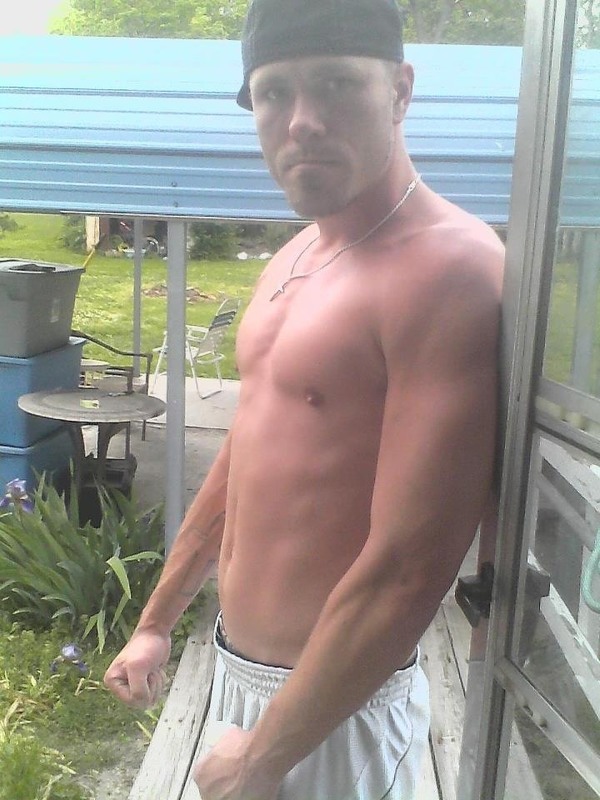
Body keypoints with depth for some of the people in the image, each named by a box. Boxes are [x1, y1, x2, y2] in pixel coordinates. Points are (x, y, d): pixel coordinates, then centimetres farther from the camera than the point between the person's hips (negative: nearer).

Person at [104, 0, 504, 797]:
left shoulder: (446, 268, -22)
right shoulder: (294, 260, 5)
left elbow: (408, 571, -25)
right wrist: (157, 623, 17)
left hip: (335, 707, -7)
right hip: (237, 666, 8)